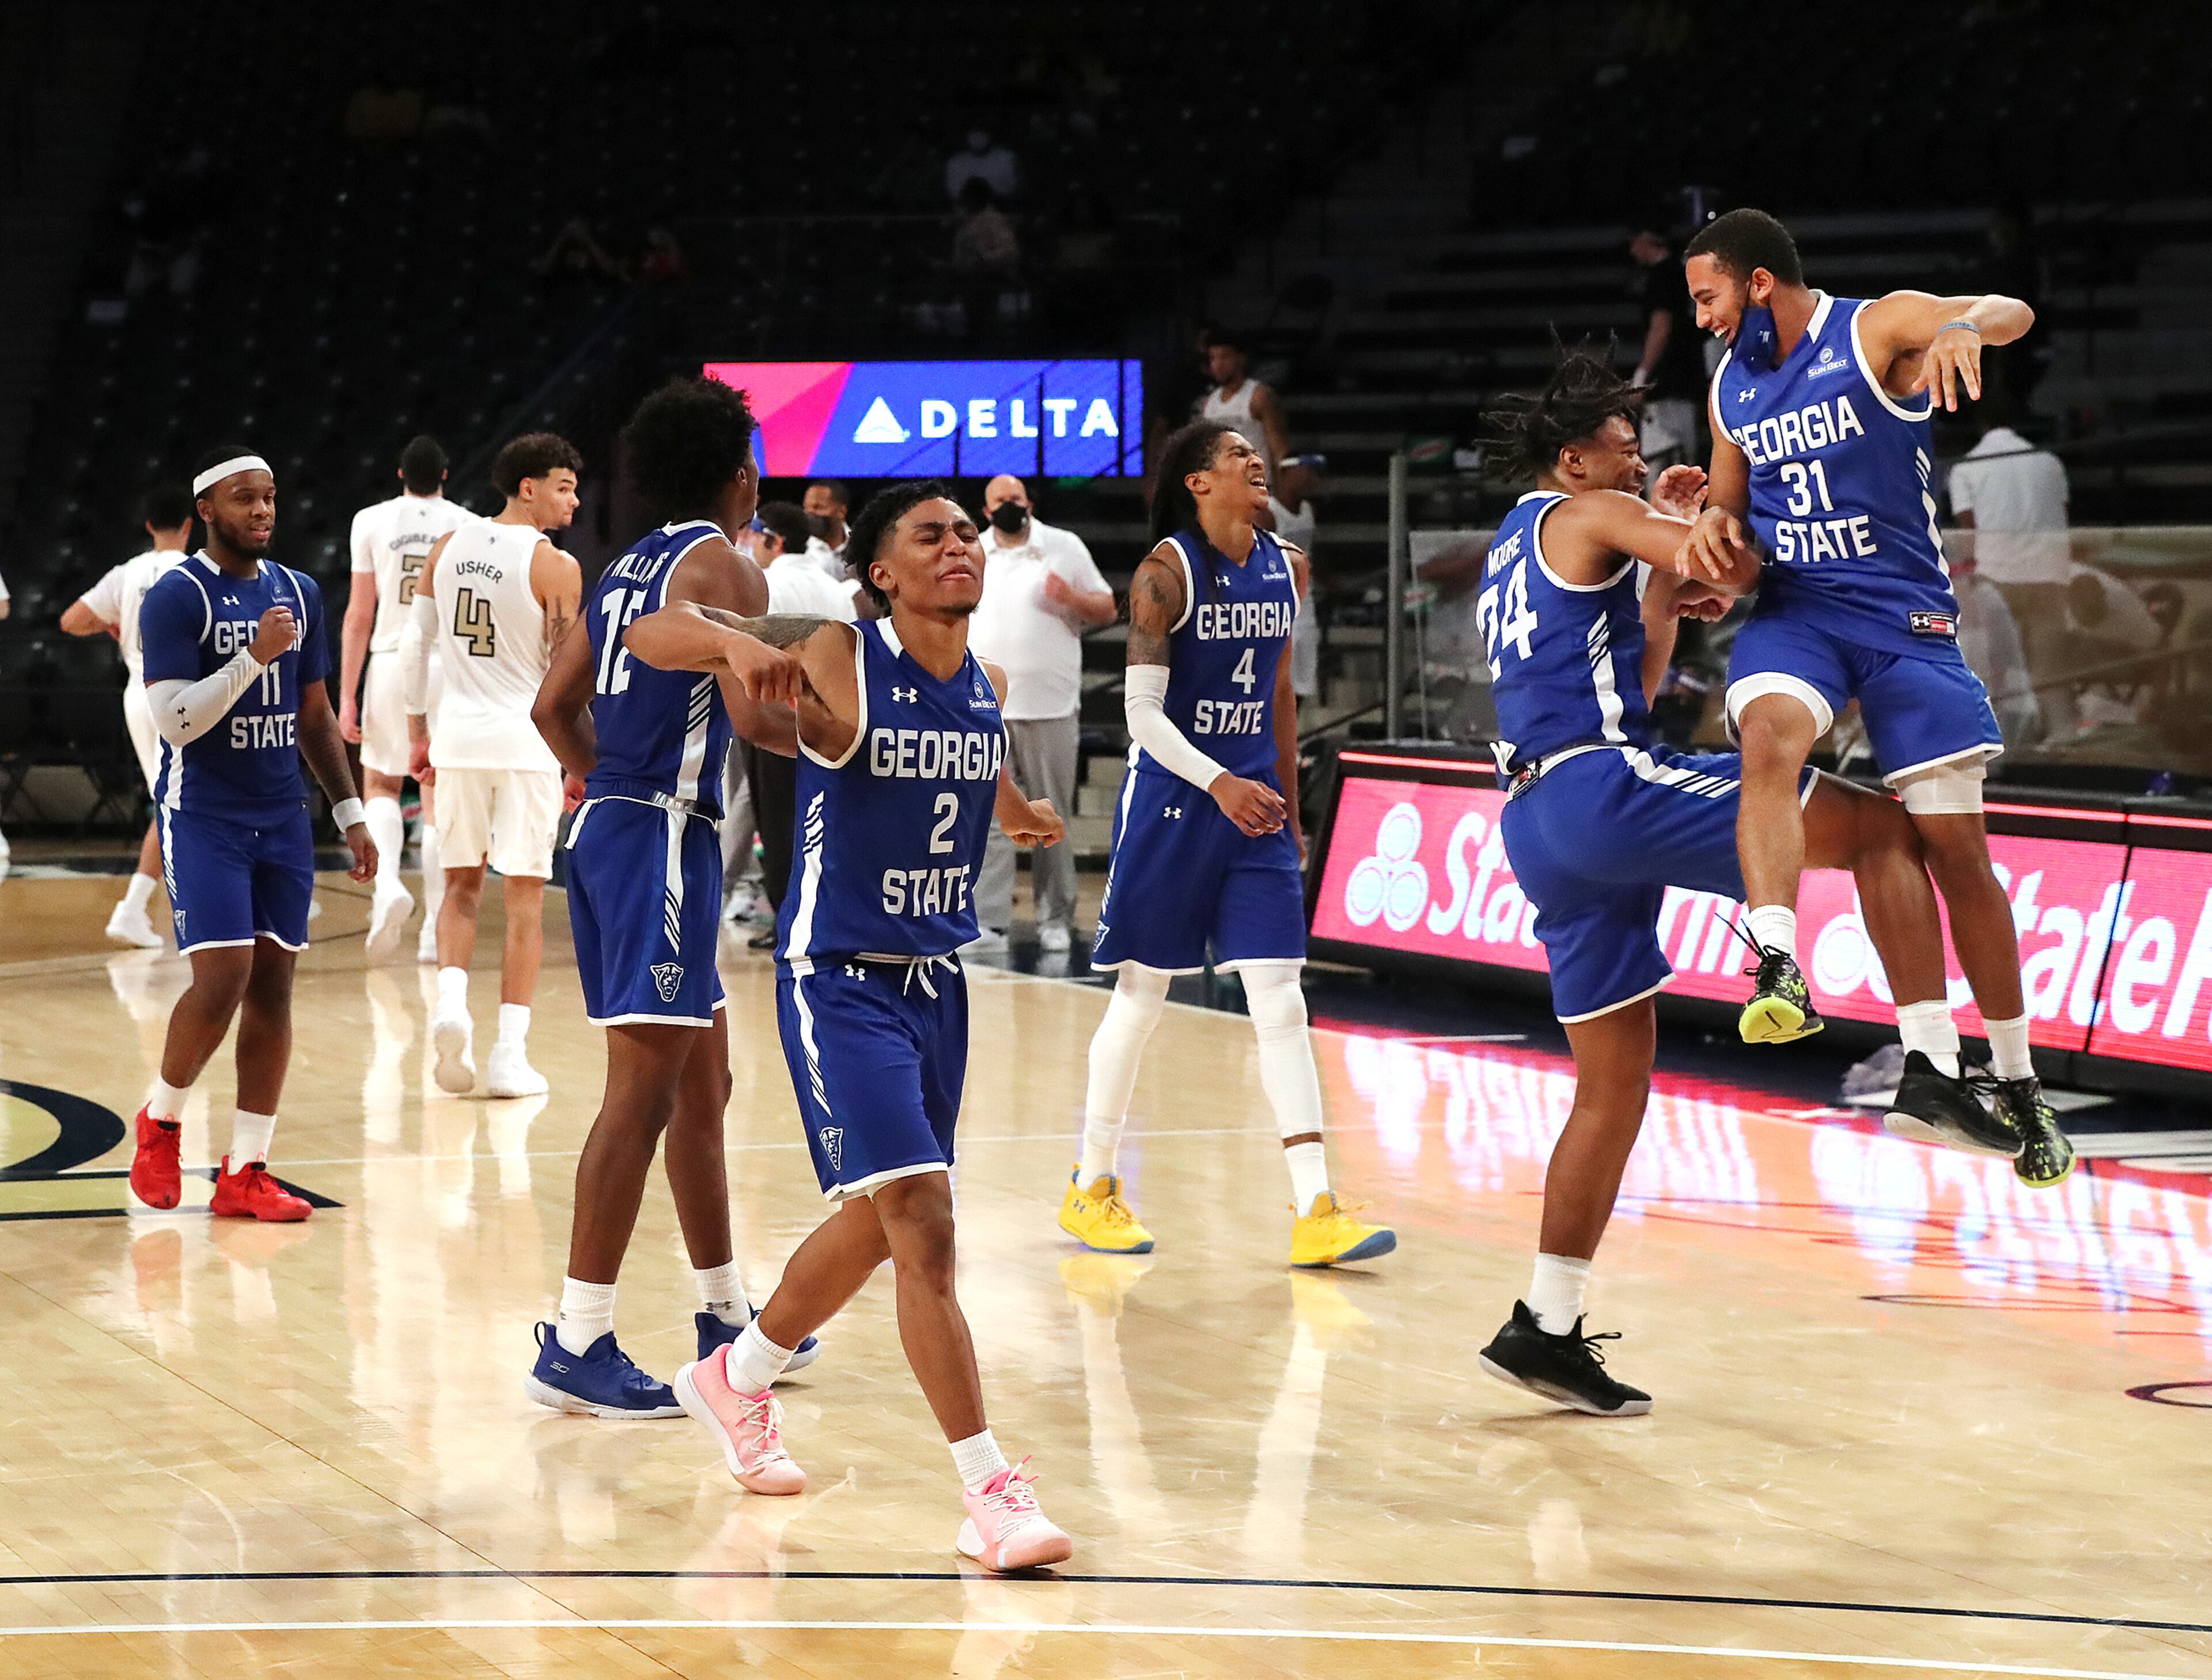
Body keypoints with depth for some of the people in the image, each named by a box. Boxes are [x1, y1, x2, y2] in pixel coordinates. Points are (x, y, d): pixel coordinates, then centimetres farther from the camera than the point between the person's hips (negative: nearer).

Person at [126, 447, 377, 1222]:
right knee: (222, 978, -15)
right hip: (203, 816, -6)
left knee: (273, 986, 2)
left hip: (282, 820, 6)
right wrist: (253, 658, -24)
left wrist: (349, 812, 12)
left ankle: (245, 1172, 7)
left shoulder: (299, 593, 9)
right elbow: (176, 722, -17)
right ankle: (160, 1120, 11)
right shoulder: (176, 596, -10)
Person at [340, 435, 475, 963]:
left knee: (380, 784, 15)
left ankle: (388, 883, -13)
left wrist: (347, 696, 1)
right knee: (438, 799, 8)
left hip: (392, 662, -1)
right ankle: (434, 930, 6)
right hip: (453, 665, 1)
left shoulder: (372, 522, 1)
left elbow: (359, 615, -1)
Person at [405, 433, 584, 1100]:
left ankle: (451, 1001, -6)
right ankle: (509, 1055, 1)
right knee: (524, 896, 3)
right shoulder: (555, 566, -9)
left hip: (457, 733, 4)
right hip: (525, 739, -4)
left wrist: (418, 733, 17)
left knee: (462, 884, 18)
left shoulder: (448, 548, 5)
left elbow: (418, 647, 8)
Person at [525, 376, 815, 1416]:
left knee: (702, 1080, 17)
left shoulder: (628, 568, 17)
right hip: (662, 835, -10)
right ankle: (577, 1347, -10)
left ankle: (724, 1318, 26)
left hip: (608, 823, 10)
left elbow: (554, 707, 19)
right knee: (644, 1087, -9)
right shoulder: (722, 567, -9)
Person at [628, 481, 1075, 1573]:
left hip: (937, 979, 8)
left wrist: (1012, 812, 18)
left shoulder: (986, 689, 3)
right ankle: (991, 1492, -16)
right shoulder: (835, 662, -16)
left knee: (875, 1221, 20)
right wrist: (731, 644, -38)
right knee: (921, 1219, -17)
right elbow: (648, 638, -21)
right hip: (840, 980, -7)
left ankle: (736, 1380, 45)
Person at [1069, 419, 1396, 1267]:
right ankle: (1091, 1187, 21)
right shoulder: (1168, 571, -11)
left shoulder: (1282, 567, 8)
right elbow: (1142, 711, -14)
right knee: (1140, 996, 5)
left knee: (1281, 1000, -3)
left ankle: (1316, 1212, -7)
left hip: (1253, 802, 5)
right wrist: (1218, 783, -25)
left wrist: (1289, 807, 18)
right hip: (1171, 799, -5)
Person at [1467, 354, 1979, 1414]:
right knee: (1880, 827, -3)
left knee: (1616, 1076, 11)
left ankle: (1546, 1328, 8)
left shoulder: (1512, 558, 29)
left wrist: (1665, 584, 31)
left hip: (1538, 827, 9)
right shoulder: (1589, 515, 3)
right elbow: (1738, 569, -11)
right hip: (1606, 785, -9)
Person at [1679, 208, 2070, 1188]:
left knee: (1957, 848, 0)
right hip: (1794, 609, 4)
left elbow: (2013, 314, -26)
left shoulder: (1878, 328, -9)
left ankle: (2017, 1084, 13)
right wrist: (1715, 521, -3)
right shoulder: (1731, 383, 9)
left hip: (1904, 614, -3)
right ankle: (1778, 971, -45)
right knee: (1769, 731, -32)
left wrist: (1967, 326, -51)